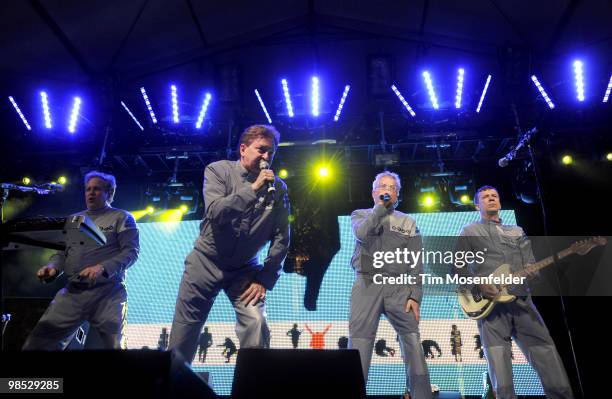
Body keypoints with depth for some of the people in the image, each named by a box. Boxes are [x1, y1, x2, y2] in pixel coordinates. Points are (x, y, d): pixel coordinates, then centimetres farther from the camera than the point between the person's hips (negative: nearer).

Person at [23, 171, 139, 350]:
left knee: (114, 345, 1)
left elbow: (131, 251, -7)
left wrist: (102, 268, -21)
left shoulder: (121, 217, 4)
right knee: (37, 342, -5)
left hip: (108, 293, -4)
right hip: (71, 292, 5)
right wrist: (53, 267, -2)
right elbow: (62, 252, 21)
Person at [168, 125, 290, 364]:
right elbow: (215, 212, -24)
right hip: (206, 262, -1)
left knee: (256, 325, -17)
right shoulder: (219, 170, -7)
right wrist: (253, 188, -29)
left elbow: (281, 238, -5)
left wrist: (264, 279, -11)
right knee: (181, 339, 7)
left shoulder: (278, 188, -4)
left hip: (245, 270, 1)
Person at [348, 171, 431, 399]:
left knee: (413, 342, -8)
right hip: (367, 285, -1)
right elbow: (362, 234, -11)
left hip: (399, 288, 1)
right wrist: (380, 207, -3)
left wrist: (415, 296, -3)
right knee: (359, 342, -6)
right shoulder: (360, 215, 14)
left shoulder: (408, 222, 16)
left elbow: (416, 263, 8)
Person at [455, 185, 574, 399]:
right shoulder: (469, 231, 12)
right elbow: (458, 265, 3)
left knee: (547, 354, 1)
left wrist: (532, 272, -8)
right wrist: (478, 284, -13)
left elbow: (530, 263, 17)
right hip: (490, 303, -4)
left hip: (522, 301, 4)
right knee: (499, 364, -5)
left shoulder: (517, 231, 25)